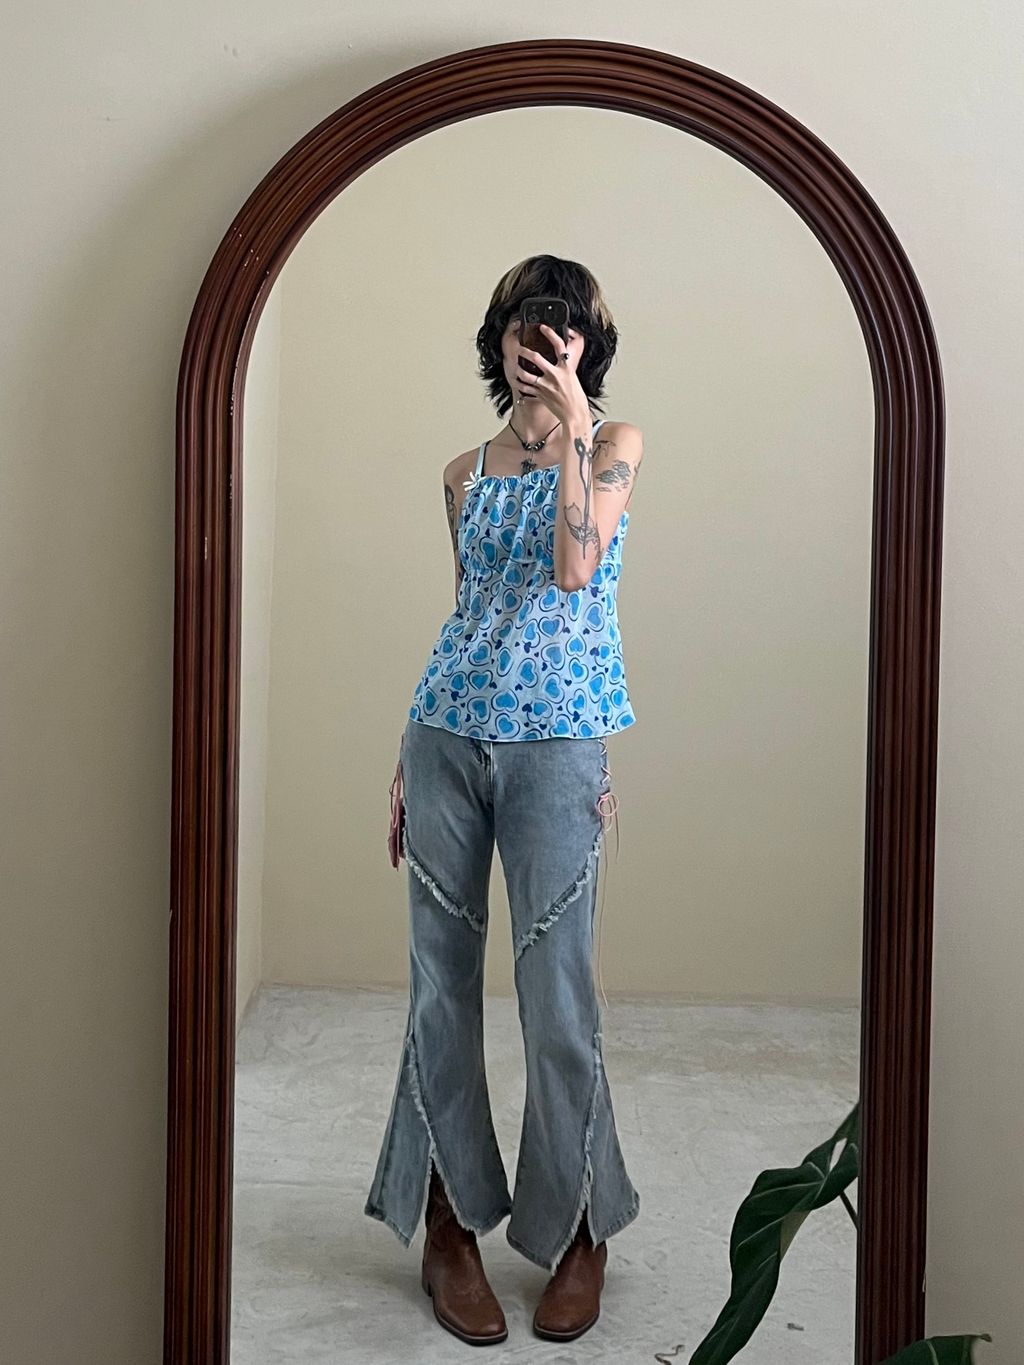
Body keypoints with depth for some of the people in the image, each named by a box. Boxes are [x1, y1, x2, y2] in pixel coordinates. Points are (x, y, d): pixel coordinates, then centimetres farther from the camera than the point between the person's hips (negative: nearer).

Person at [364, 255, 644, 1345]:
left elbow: (574, 570, -13)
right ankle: (448, 1226, 21)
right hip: (446, 730, 4)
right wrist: (410, 760, 14)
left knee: (556, 991, -2)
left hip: (556, 741, -4)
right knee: (441, 983, 6)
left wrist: (571, 425, -14)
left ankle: (582, 1229, 18)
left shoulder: (616, 444, 4)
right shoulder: (465, 473, 14)